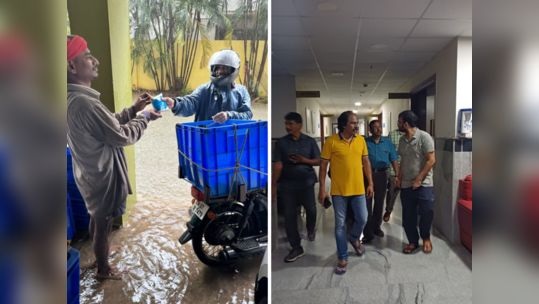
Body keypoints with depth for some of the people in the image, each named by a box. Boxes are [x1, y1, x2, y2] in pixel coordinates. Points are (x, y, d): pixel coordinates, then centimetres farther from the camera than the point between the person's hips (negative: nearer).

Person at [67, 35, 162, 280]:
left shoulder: (74, 99, 1)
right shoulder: (84, 103, -31)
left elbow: (109, 124, 9)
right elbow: (122, 136, -24)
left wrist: (133, 110, 6)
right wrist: (144, 118, -10)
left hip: (90, 174, 10)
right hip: (102, 177, -9)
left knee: (96, 218, 29)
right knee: (103, 223, 12)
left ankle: (100, 250, 53)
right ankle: (103, 269, 35)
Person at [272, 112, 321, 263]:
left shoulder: (310, 141, 1)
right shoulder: (281, 142, 0)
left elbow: (319, 161, 3)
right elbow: (278, 165, -5)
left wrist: (304, 160, -14)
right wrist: (273, 185, -12)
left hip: (306, 182, 0)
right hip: (287, 184, 0)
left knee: (311, 209, 3)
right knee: (289, 216, 1)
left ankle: (310, 229, 39)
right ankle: (296, 248, 14)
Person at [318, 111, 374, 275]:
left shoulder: (361, 140, 2)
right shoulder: (331, 141, -11)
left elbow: (366, 162, 10)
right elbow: (323, 166, -7)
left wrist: (370, 183, 8)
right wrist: (322, 189, -9)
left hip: (358, 189, 3)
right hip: (339, 190, -3)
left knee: (362, 219, 8)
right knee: (340, 224, 5)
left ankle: (354, 238, 42)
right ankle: (343, 258, 20)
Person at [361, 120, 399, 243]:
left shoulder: (388, 142, 2)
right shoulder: (365, 142, -4)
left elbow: (394, 160, 2)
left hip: (383, 174, 2)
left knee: (379, 201, 15)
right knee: (367, 202, -1)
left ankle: (376, 227, 32)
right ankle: (368, 232, 6)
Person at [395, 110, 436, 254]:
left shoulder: (424, 137, -11)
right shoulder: (402, 140, 9)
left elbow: (431, 160, -13)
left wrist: (418, 180, -15)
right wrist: (399, 177, 5)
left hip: (424, 184, -6)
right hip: (406, 185, 6)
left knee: (426, 213, -4)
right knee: (408, 216, 8)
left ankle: (426, 238, 22)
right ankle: (413, 241, 23)